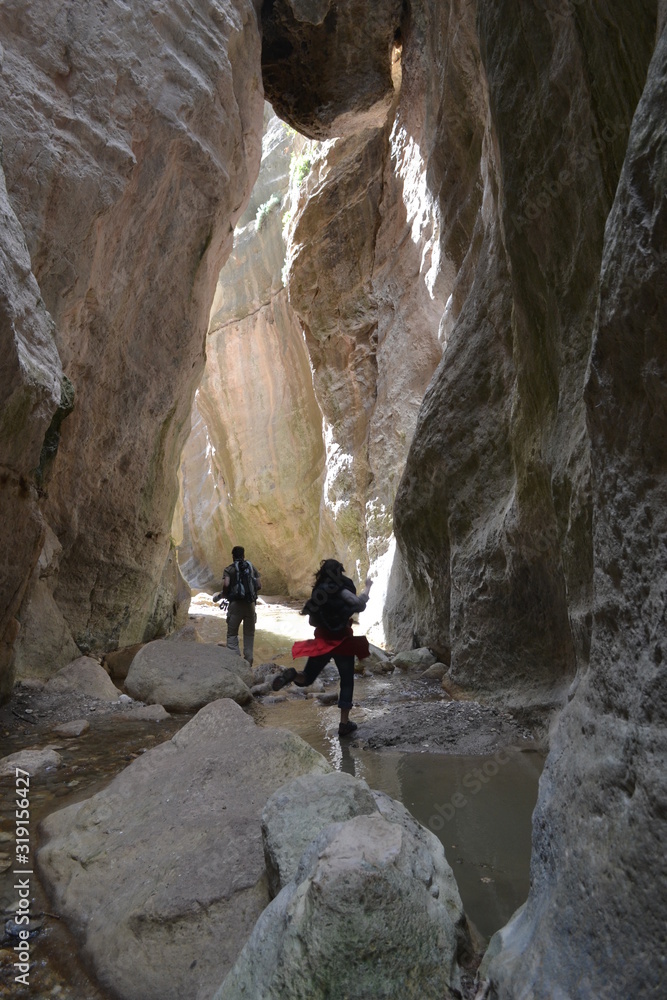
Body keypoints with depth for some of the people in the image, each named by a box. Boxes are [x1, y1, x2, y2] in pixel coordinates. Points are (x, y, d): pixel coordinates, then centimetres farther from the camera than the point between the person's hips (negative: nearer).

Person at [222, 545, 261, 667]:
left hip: (236, 603, -3)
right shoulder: (251, 567, 9)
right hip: (250, 603, 3)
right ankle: (248, 660, 15)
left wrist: (225, 594, 2)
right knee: (249, 633, 14)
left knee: (232, 633, 7)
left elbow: (226, 584, -17)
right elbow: (259, 585, 4)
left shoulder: (229, 569, 0)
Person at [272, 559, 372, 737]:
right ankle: (344, 723, 12)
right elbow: (359, 604, -24)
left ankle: (292, 675, -22)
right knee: (347, 682, 13)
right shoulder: (339, 590, -12)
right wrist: (368, 586, -10)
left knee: (306, 679, 13)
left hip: (322, 641, 4)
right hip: (342, 640, -4)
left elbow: (312, 621, 12)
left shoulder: (318, 592, 7)